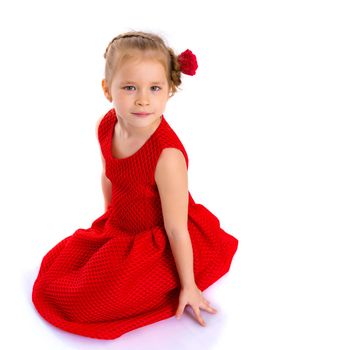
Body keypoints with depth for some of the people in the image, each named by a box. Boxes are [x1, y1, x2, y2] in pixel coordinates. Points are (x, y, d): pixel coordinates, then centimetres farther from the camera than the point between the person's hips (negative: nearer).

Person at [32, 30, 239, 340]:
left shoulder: (168, 155, -33)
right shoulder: (106, 126, -12)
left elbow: (176, 228, -26)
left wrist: (188, 286, -16)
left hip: (160, 243, -7)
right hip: (119, 229, 7)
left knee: (90, 301, -15)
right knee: (55, 266, 11)